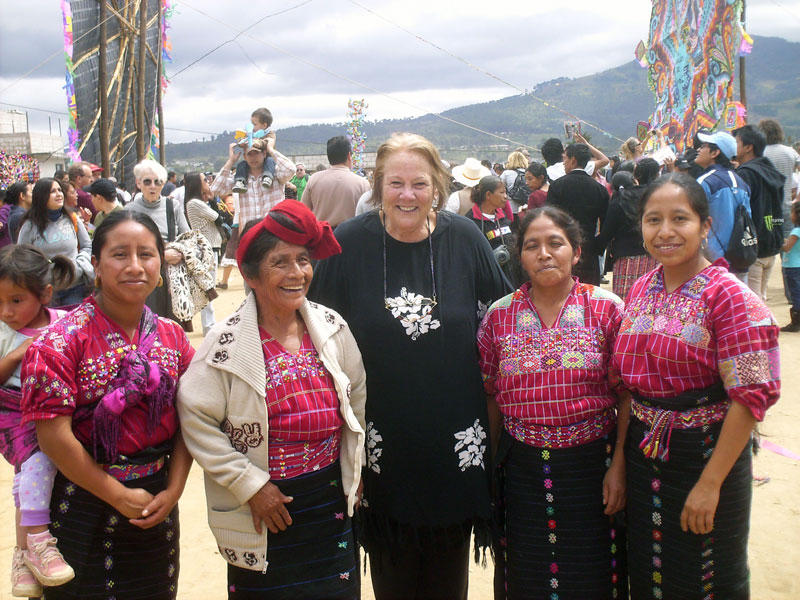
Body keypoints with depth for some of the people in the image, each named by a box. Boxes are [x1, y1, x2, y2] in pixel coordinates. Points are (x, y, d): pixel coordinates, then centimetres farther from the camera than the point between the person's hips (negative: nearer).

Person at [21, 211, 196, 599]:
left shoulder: (173, 337, 2)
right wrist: (120, 496, -13)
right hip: (85, 505, -4)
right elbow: (53, 436, -17)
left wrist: (173, 491, -7)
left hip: (157, 506, 5)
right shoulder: (63, 339, -14)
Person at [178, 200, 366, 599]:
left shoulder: (331, 328, -2)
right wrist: (250, 486, -13)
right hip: (262, 512, -3)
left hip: (333, 506, 4)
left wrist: (354, 475, 11)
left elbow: (357, 399, 9)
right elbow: (197, 420, -14)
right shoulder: (227, 344, -14)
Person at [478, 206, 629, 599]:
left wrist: (618, 465, -8)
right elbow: (491, 397, 7)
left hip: (591, 464, -1)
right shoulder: (499, 316, 2)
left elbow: (627, 396, -4)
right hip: (522, 470, 2)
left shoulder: (607, 309, -3)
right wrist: (495, 463, 6)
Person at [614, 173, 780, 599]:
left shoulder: (728, 296, -15)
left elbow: (753, 395, -18)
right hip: (644, 454, 5)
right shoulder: (641, 291, 4)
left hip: (706, 456, -5)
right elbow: (629, 383, 8)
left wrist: (710, 483, -18)